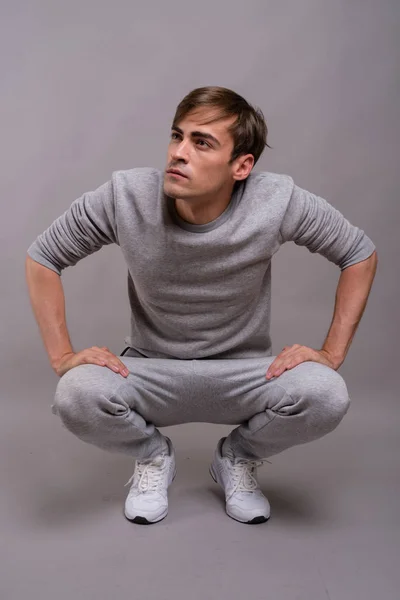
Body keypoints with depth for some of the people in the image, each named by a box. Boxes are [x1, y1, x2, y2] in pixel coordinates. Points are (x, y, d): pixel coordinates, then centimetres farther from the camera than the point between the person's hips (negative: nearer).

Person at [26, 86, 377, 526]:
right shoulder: (124, 197, -18)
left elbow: (360, 255, -4)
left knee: (326, 397, -29)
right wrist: (62, 356, -13)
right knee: (76, 396, -30)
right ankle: (152, 456, 8)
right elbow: (42, 258, -4)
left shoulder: (278, 202, -19)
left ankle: (238, 458, 8)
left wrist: (331, 354, -11)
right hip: (150, 371, 1)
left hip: (243, 374, 0)